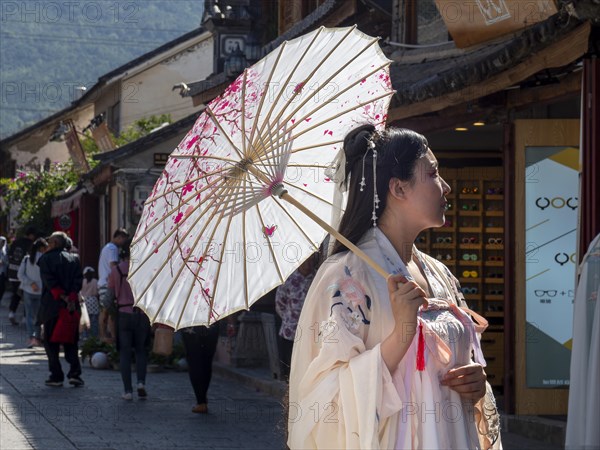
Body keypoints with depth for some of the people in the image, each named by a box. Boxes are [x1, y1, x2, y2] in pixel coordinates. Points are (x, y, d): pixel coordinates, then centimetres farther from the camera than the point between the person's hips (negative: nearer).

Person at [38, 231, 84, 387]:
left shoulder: (46, 259, -1)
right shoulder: (74, 259, 9)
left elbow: (49, 281, -12)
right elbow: (78, 281, -3)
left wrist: (62, 297, -12)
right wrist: (71, 298, -9)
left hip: (51, 307, -3)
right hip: (72, 308, 3)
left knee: (51, 343, 5)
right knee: (71, 342, 11)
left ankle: (56, 376, 2)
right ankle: (75, 373, -2)